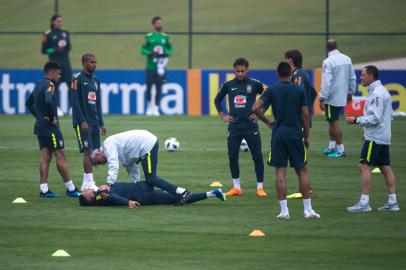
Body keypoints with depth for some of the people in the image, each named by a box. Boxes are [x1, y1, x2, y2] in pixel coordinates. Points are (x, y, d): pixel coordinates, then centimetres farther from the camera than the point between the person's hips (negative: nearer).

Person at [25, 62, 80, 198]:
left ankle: (44, 189, 5)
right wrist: (53, 118, -19)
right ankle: (71, 189, 1)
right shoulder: (49, 85, -14)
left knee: (45, 157, 8)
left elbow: (29, 103, 24)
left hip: (40, 125, 9)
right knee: (61, 156, -3)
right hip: (50, 126, -9)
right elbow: (49, 101, -32)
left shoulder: (38, 85, 14)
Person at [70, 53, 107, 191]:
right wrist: (82, 121, -18)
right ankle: (89, 183, -14)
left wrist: (101, 123, 16)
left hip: (94, 122, 7)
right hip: (83, 122, -7)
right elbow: (75, 101, -12)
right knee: (88, 151, -12)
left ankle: (87, 183, 7)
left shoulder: (95, 80, 17)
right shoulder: (78, 79, -6)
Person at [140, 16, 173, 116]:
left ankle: (156, 108, 7)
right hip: (150, 66, -2)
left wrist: (166, 54, -9)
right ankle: (149, 105, 20)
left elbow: (170, 51, 13)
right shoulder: (148, 37, 1)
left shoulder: (165, 37, 9)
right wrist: (151, 54, -16)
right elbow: (143, 49, 1)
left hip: (160, 66, 2)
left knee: (159, 88, 0)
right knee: (149, 86, -2)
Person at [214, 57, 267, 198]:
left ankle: (260, 187, 4)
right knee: (232, 157, 1)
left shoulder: (255, 84, -1)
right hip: (234, 126, 2)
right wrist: (222, 116, 12)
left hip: (251, 126, -2)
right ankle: (236, 187, 13)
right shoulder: (228, 85, 6)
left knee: (257, 157, -4)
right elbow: (217, 100, 20)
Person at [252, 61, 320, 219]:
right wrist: (306, 136, 9)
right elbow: (305, 114, -1)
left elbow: (255, 108, -8)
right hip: (296, 133, 0)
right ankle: (308, 209, 5)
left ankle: (284, 210, 0)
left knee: (280, 172, 2)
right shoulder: (299, 90, -1)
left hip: (278, 134, 0)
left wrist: (267, 122, 7)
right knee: (302, 171, 7)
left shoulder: (272, 90, 0)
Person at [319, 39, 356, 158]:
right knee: (332, 121, 19)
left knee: (334, 122, -1)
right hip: (342, 96, 7)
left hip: (332, 98, -7)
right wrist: (350, 92, 23)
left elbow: (326, 82, -20)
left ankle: (340, 150, 1)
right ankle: (332, 146, 24)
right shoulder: (347, 59, 4)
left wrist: (322, 99, -17)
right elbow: (352, 78, 11)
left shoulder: (328, 62, -17)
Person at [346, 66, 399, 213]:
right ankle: (392, 202, 10)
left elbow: (374, 118, -22)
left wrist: (356, 120, -15)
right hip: (384, 137, 10)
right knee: (385, 167, 10)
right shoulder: (383, 91, 15)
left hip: (374, 138, -10)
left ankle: (364, 202, -13)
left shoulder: (377, 94, -16)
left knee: (364, 166, -10)